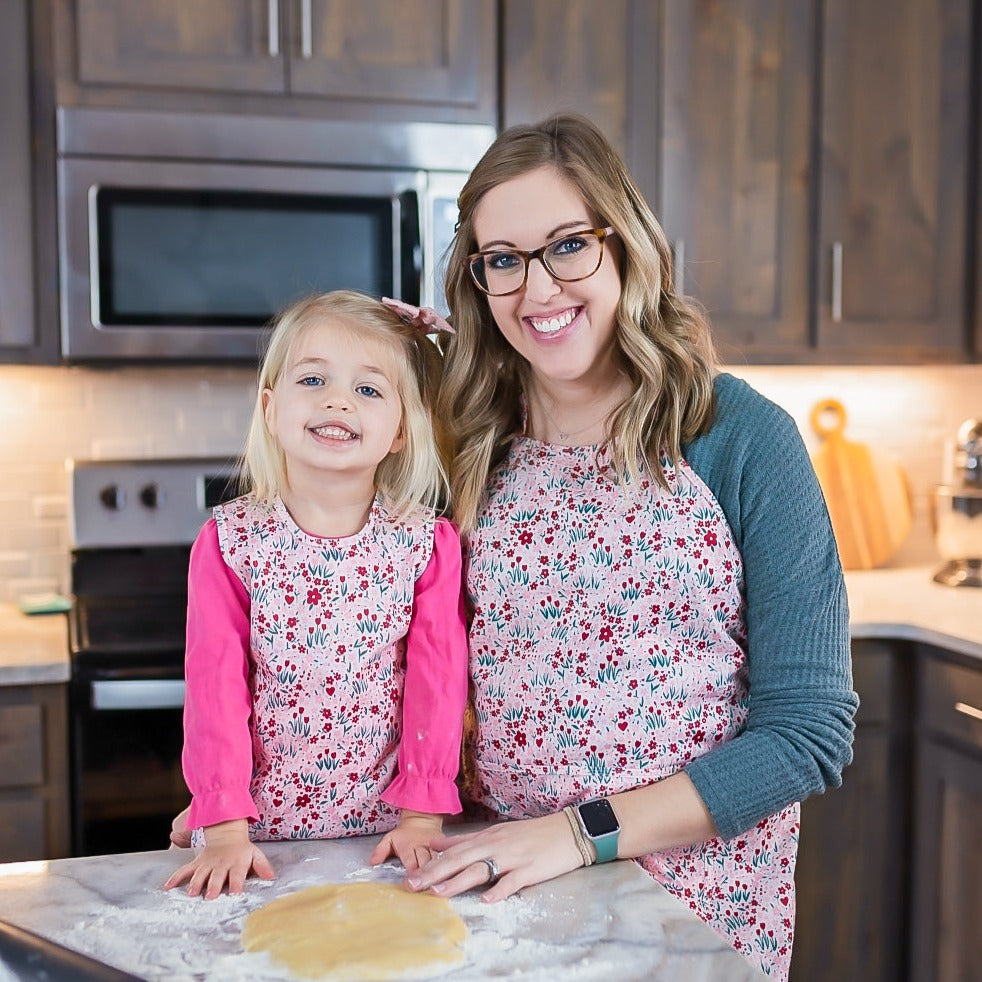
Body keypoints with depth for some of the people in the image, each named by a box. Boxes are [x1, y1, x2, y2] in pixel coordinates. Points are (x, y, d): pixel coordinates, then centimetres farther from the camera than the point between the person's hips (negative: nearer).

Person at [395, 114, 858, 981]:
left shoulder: (743, 437, -13)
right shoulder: (481, 445, -2)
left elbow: (810, 730, -14)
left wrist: (583, 831, -19)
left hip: (694, 897, -3)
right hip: (498, 880, 3)